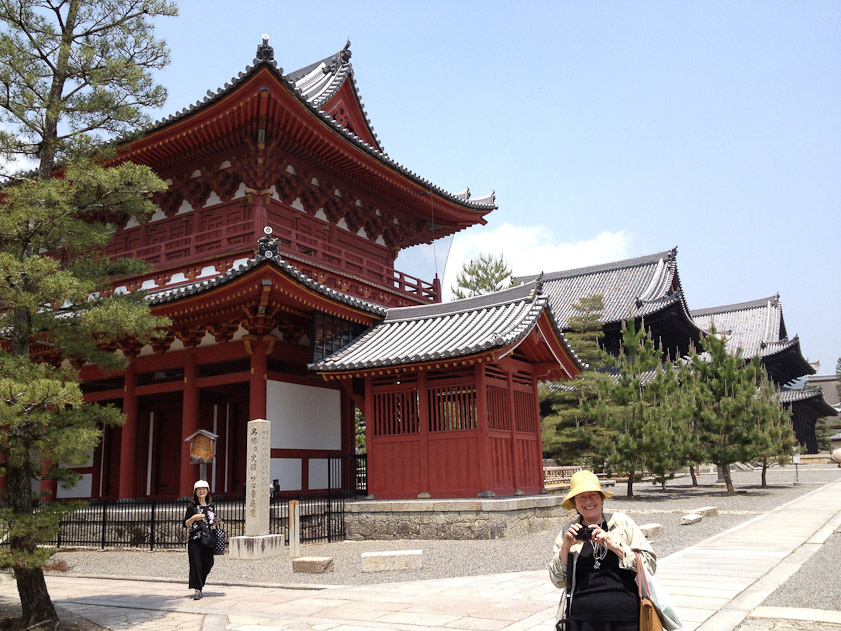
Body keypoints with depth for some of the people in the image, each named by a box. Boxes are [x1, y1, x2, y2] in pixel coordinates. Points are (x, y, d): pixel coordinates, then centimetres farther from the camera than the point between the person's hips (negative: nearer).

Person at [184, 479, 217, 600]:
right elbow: (185, 524, -4)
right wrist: (194, 517, -21)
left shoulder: (211, 505, 13)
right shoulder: (192, 506, 0)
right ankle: (197, 590, 0)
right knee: (196, 564, -6)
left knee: (208, 563, 3)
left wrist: (214, 522, 4)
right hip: (194, 540, -4)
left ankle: (199, 584, 26)